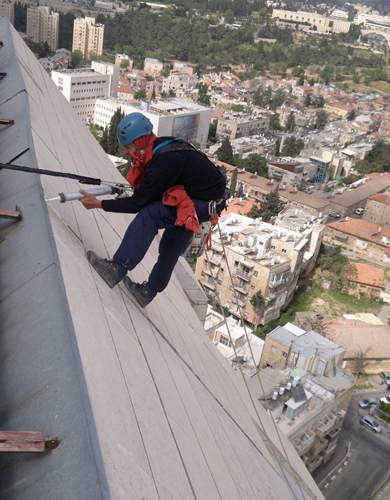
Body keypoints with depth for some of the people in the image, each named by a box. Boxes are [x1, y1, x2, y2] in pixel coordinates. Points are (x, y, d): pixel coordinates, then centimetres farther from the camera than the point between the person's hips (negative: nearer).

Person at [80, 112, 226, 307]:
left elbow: (137, 204, -24)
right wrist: (137, 195, -1)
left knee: (148, 215, -24)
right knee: (170, 245, 17)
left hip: (204, 204, -10)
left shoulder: (161, 165, -29)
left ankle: (117, 269, -23)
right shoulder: (161, 146, -1)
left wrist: (99, 204, -18)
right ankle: (149, 291, 31)